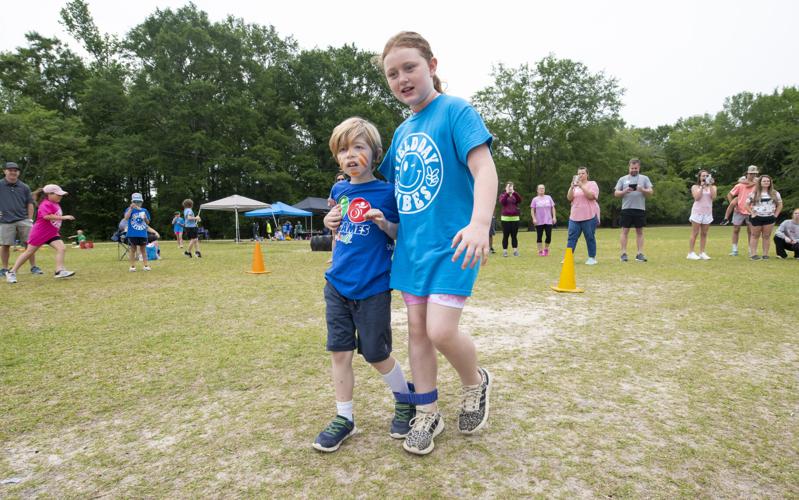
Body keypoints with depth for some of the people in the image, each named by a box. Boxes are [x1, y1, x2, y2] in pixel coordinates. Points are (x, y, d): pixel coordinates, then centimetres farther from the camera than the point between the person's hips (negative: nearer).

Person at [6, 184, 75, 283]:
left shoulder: (56, 204, 9)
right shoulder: (46, 204, -18)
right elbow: (47, 216, -36)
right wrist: (63, 217, -36)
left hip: (52, 233, 7)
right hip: (40, 232, -7)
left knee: (62, 248, -12)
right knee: (29, 251, 2)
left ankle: (60, 270, -20)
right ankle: (12, 272, 16)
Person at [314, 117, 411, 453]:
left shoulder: (386, 192, -7)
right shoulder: (339, 190, 8)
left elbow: (402, 236, -1)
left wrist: (385, 224, -20)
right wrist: (331, 222, 1)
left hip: (372, 288, -5)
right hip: (337, 285, 5)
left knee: (376, 354, 5)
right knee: (340, 352, 7)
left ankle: (405, 402, 31)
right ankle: (344, 418, 22)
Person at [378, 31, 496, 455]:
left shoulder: (456, 111, -8)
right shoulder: (402, 132, 14)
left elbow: (483, 168, -20)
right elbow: (386, 184, 26)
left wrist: (480, 221, -35)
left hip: (451, 242, -7)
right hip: (411, 245, 7)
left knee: (441, 331, -12)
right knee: (417, 330, 10)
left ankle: (476, 383, 20)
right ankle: (427, 414, 26)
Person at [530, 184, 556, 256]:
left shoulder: (549, 197, 9)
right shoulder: (535, 199, 3)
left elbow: (553, 208, 10)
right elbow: (532, 210, 1)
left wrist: (554, 217, 3)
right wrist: (534, 219, -9)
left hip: (548, 221, 2)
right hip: (539, 222, -2)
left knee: (549, 236, -2)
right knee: (539, 236, 0)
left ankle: (546, 249, 20)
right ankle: (540, 251, 9)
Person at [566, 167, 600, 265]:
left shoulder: (592, 184, 1)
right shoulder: (575, 185, 15)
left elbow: (591, 196, -16)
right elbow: (569, 198, 2)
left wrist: (581, 186, -21)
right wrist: (572, 187, -12)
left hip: (589, 216, -4)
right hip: (574, 216, 4)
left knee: (590, 238, 1)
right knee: (572, 237, 0)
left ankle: (592, 258, 10)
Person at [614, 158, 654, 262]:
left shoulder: (644, 178, 10)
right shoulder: (623, 179, 10)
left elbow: (651, 192, 4)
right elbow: (616, 193, 6)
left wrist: (643, 190, -16)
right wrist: (624, 191, -13)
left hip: (640, 209, 0)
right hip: (626, 209, 0)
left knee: (640, 231, 4)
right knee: (625, 231, -1)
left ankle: (640, 254, 7)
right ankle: (624, 253, 2)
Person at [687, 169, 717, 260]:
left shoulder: (712, 187, 11)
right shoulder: (695, 187, 4)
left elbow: (713, 197, -8)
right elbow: (697, 197, -11)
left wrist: (710, 185, -10)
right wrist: (702, 186, -10)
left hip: (708, 212, 3)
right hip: (697, 212, -3)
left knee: (704, 234, 4)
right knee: (695, 233, -3)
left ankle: (702, 253, 8)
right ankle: (691, 253, -2)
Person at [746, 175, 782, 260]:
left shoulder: (775, 193, 7)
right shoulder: (754, 193, -1)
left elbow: (780, 205, 12)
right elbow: (747, 204, 0)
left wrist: (775, 215, 2)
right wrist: (752, 213, -8)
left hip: (769, 218, 2)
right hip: (756, 218, -2)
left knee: (766, 236, 5)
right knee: (755, 236, 3)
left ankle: (765, 254, 10)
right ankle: (753, 254, 4)